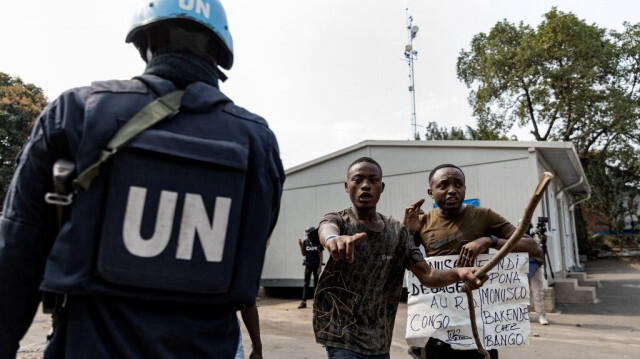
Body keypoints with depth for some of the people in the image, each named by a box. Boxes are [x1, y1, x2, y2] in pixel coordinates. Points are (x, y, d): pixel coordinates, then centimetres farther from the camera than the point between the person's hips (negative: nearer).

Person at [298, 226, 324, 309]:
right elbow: (303, 254, 7)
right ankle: (303, 302, 1)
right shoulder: (305, 242, 0)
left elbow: (320, 255, -4)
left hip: (316, 265, -2)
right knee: (306, 283, 1)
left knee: (316, 283, 6)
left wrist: (320, 267, -8)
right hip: (308, 265, 2)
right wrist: (301, 245, -7)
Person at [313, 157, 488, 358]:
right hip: (343, 336, -4)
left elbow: (426, 275, -2)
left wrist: (458, 273, -23)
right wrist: (333, 238, -56)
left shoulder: (398, 232, 4)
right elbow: (327, 229, -31)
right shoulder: (337, 220, -7)